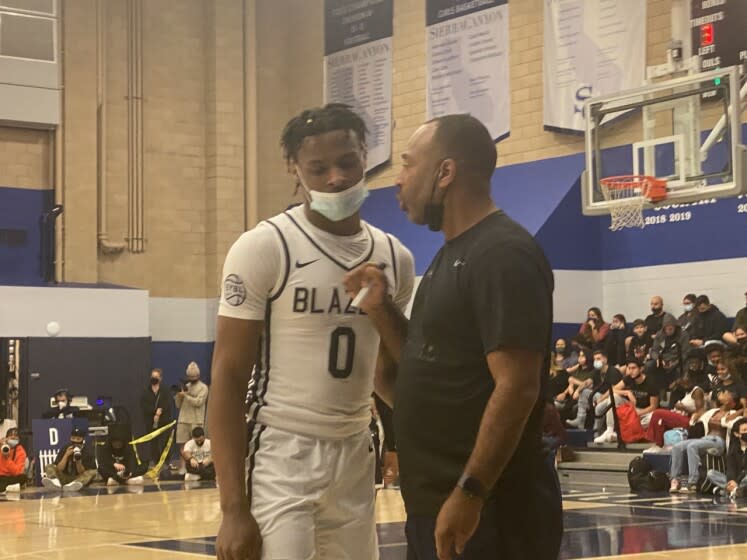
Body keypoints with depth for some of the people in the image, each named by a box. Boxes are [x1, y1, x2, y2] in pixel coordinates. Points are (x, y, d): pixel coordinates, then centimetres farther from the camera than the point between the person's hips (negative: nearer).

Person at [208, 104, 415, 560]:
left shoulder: (395, 258, 6)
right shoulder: (264, 248, -10)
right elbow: (228, 378, -10)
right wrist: (234, 508, -15)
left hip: (357, 459, 6)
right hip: (284, 458, -5)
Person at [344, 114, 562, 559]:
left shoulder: (504, 254, -15)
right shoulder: (452, 255, 15)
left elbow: (517, 387, -22)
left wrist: (469, 493, -25)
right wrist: (380, 310, 6)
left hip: (489, 510, -10)